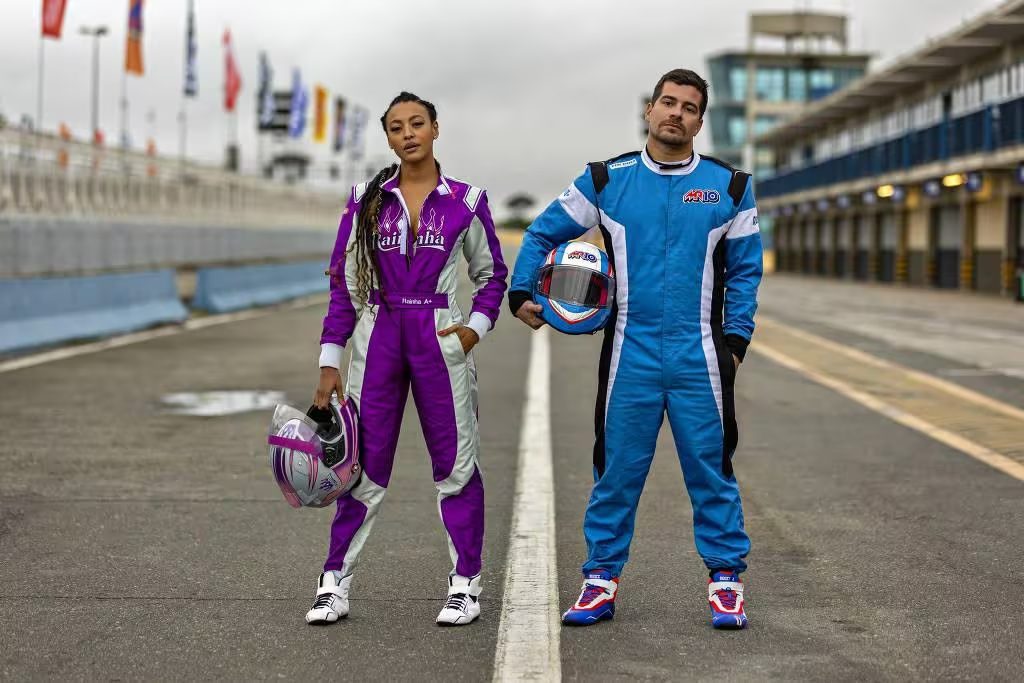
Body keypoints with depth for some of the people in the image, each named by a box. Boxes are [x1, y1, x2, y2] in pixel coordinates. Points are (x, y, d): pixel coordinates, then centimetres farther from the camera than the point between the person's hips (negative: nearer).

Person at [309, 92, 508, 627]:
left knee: (455, 462, 3)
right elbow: (343, 282, 5)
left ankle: (465, 584, 13)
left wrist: (476, 327, -4)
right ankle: (334, 583, 10)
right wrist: (329, 362, 0)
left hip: (440, 341, -1)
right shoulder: (367, 199, 4)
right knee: (364, 465, 3)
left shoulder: (465, 201, 3)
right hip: (377, 339, 1)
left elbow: (492, 275, 13)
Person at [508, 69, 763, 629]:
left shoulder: (729, 187, 6)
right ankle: (601, 579, 16)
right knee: (616, 471, 5)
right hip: (629, 356, 0)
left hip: (700, 357, 0)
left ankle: (726, 581, 14)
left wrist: (736, 339, 2)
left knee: (711, 471, 4)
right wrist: (521, 293, 0)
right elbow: (543, 234, 12)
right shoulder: (607, 181, 5)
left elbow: (744, 271, 10)